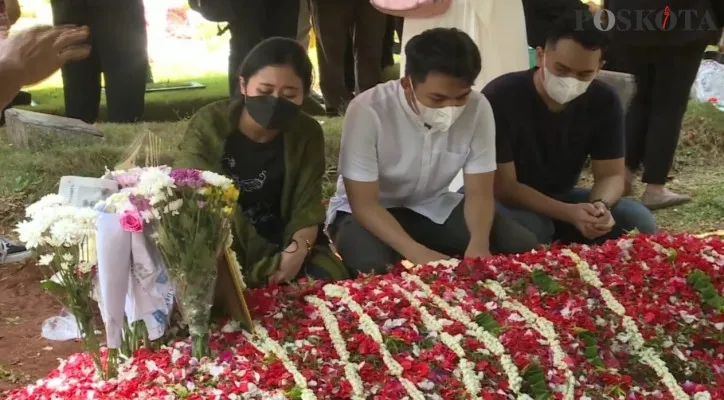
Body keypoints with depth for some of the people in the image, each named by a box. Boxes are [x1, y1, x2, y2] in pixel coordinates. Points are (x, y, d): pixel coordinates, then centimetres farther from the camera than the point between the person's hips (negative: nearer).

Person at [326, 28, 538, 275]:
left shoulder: (478, 108, -18)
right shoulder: (368, 111, -28)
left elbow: (479, 192, -11)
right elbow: (364, 203, -26)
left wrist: (479, 244, -33)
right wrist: (418, 253, -41)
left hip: (435, 207, 4)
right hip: (368, 211, -3)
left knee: (524, 247, -14)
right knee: (372, 266, -37)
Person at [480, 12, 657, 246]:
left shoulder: (604, 102, -12)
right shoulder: (500, 97, -27)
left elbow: (611, 174, -8)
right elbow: (502, 186, -26)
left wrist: (600, 205, -33)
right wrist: (569, 214, -38)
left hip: (561, 198, 5)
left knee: (639, 222, -15)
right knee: (529, 230, -38)